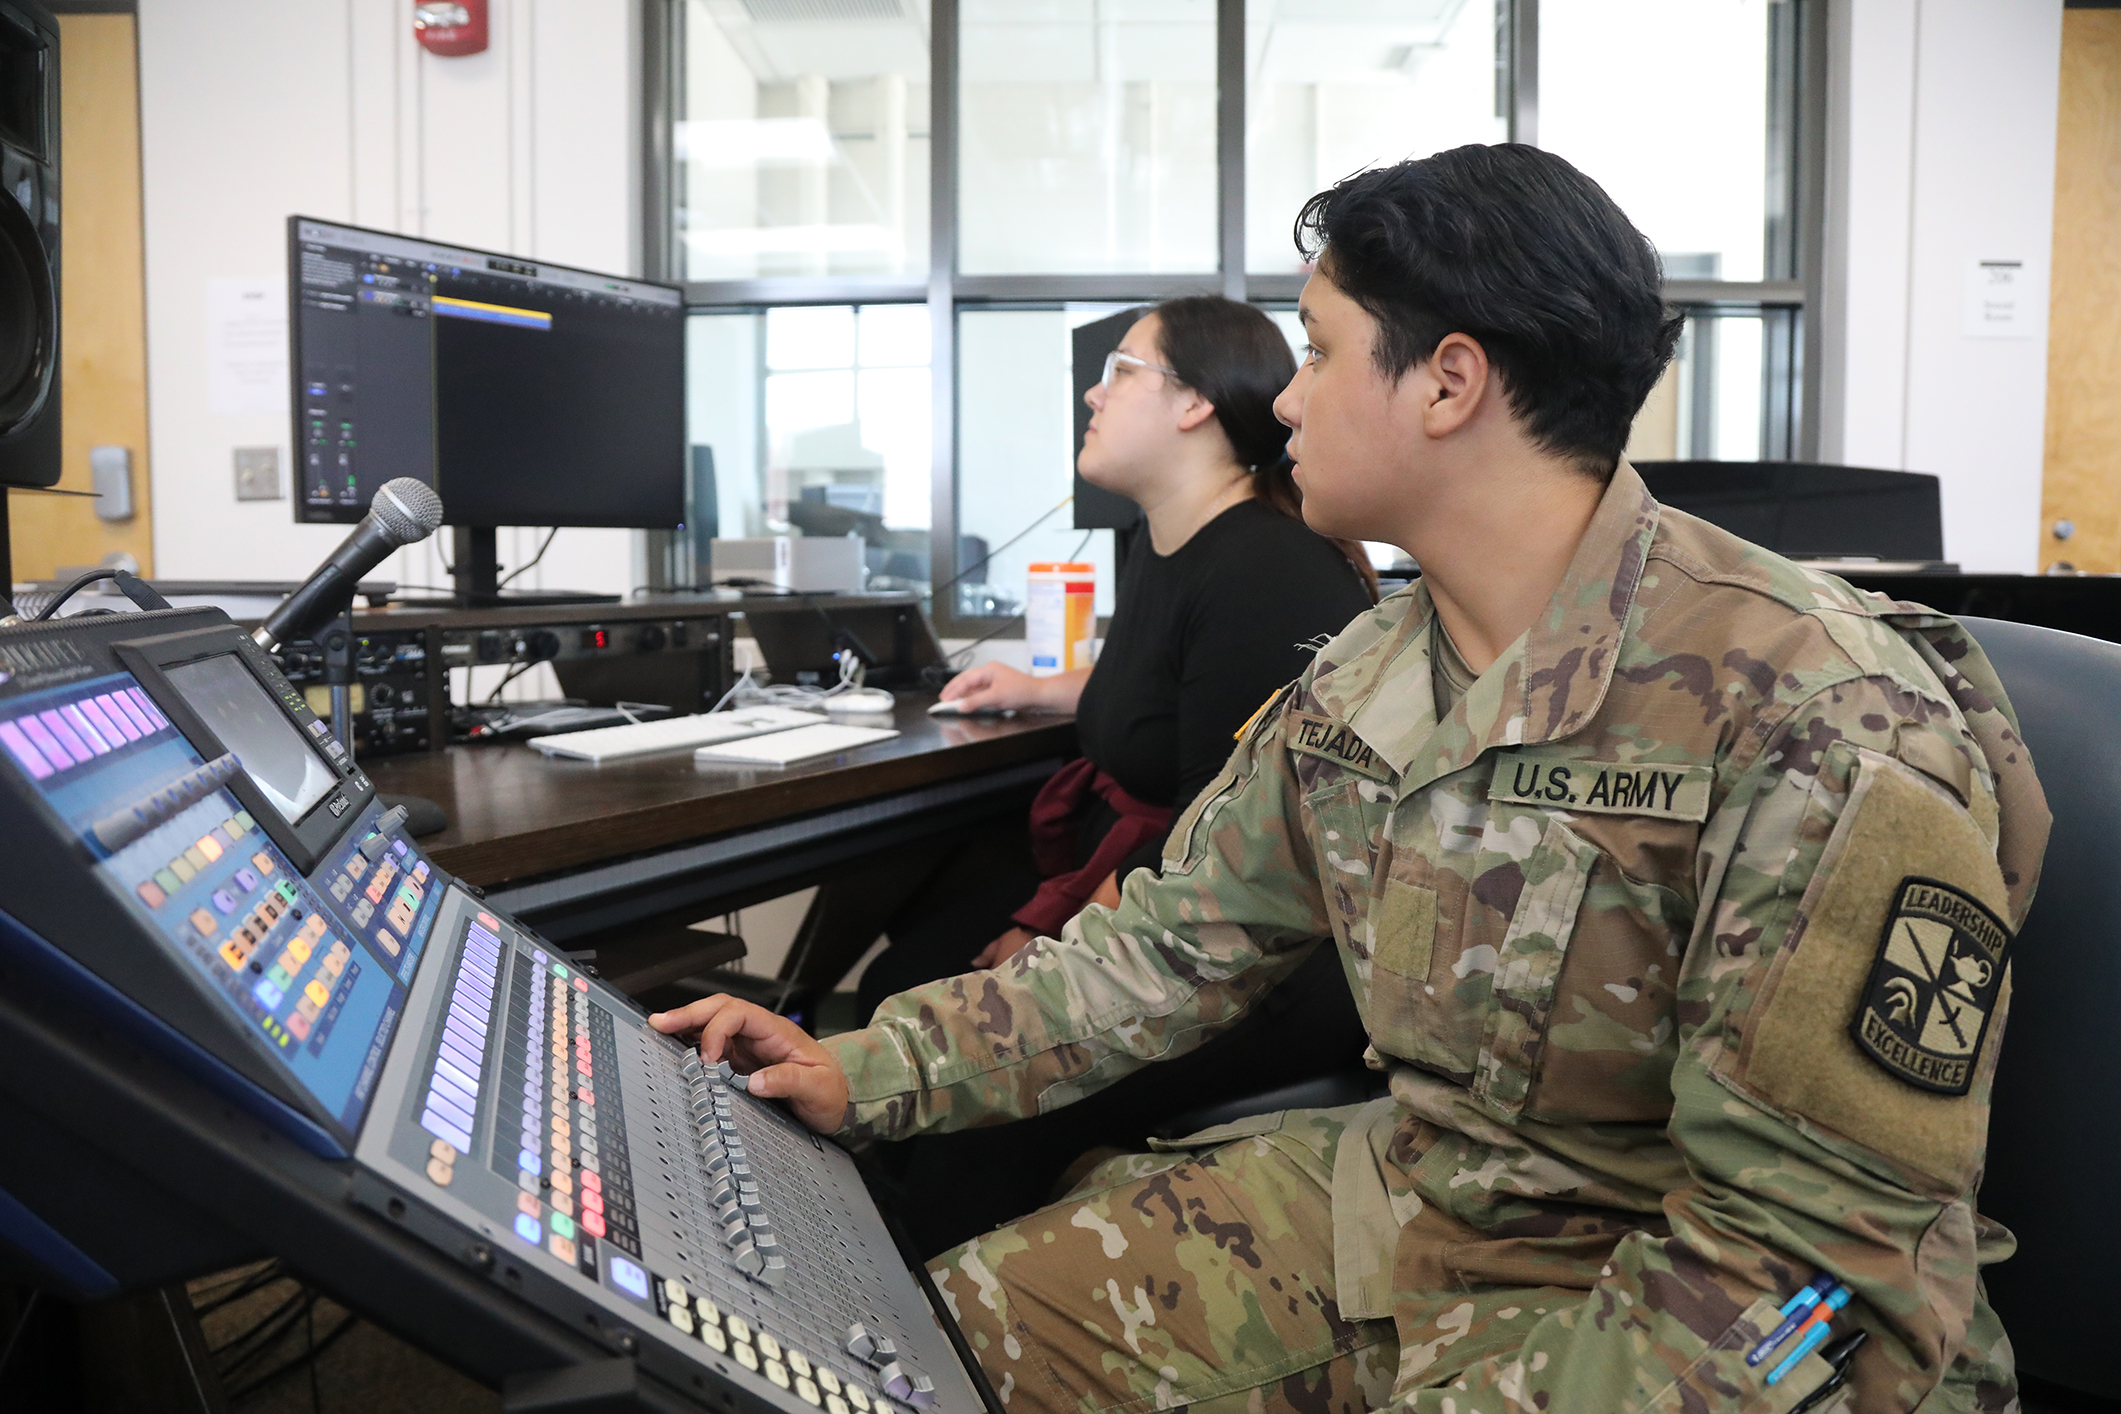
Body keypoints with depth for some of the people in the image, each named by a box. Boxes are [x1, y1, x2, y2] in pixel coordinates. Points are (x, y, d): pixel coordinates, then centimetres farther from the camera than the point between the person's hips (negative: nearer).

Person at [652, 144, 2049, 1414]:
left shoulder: (1826, 726, -24)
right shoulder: (1354, 690, 1)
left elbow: (1797, 1246, -23)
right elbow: (1163, 951, 8)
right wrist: (867, 1072, 1)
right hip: (1397, 1198, 7)